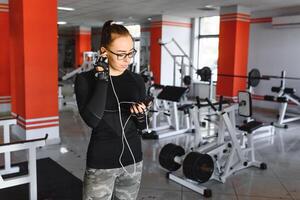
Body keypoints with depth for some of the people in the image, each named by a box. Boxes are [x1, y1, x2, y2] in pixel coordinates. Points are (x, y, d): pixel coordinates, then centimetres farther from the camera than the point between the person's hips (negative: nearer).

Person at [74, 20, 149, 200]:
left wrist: (140, 115, -15)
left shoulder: (137, 80, 2)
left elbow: (142, 126, 7)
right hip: (101, 162, -4)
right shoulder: (86, 80, -9)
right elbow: (92, 119, -24)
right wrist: (102, 78, -22)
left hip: (133, 160, 4)